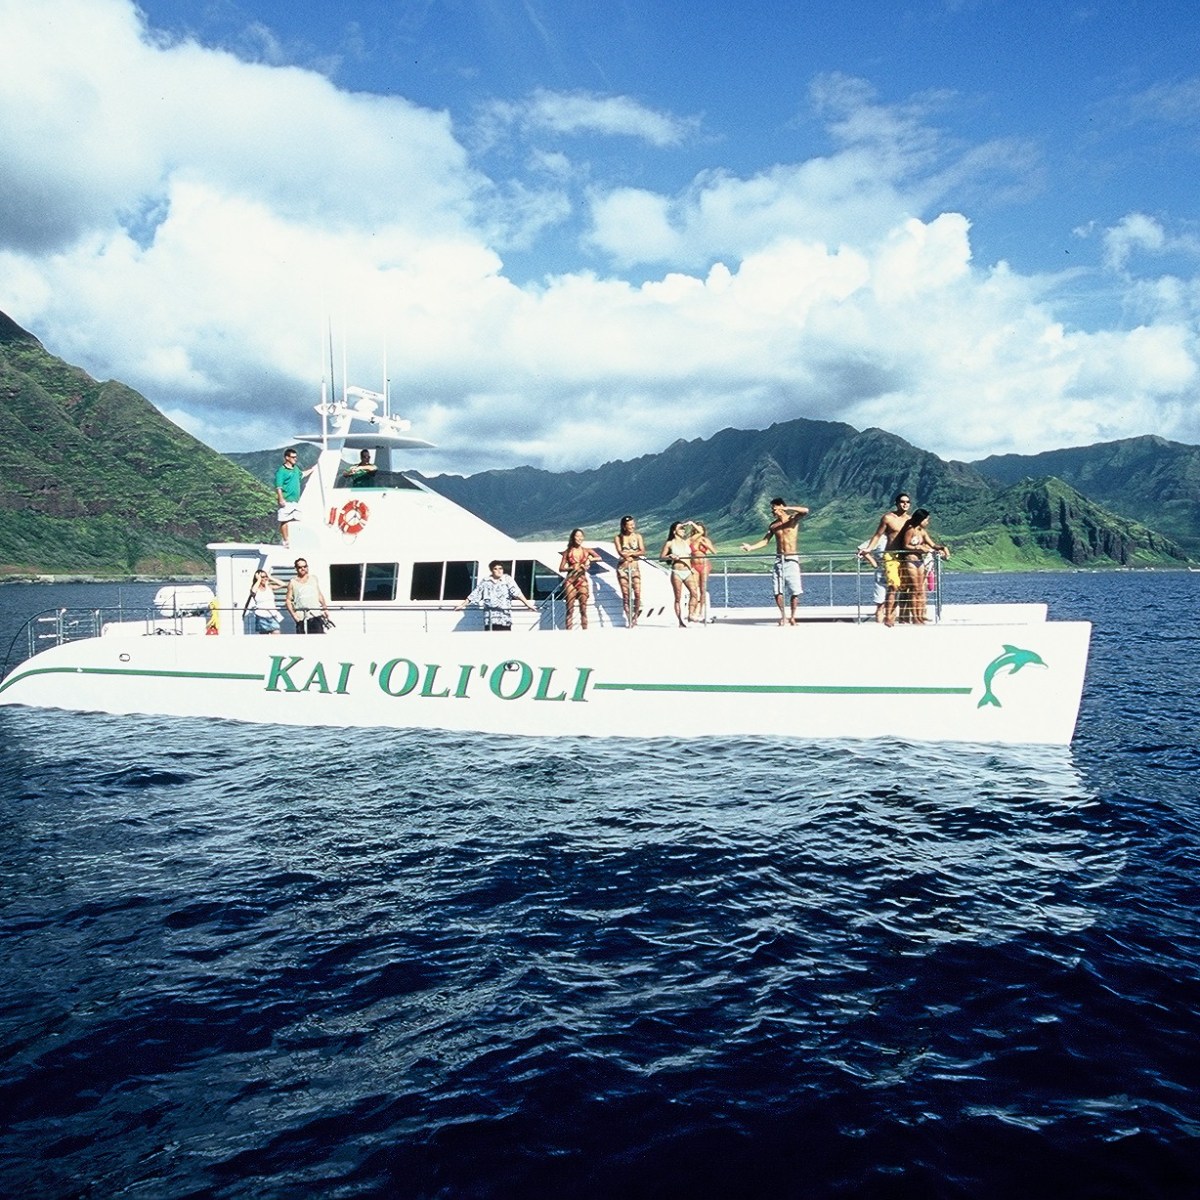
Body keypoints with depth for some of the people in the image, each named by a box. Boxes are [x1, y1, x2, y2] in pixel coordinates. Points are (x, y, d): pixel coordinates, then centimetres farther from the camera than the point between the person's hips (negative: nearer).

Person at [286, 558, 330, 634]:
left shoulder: (313, 579, 14)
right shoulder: (293, 583, 6)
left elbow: (320, 595, 18)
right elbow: (288, 600, 4)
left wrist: (325, 608, 8)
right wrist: (293, 614, -8)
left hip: (316, 615, 1)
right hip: (301, 618, -1)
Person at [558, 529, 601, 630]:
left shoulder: (586, 550, 8)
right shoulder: (567, 552, 6)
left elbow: (599, 558, -5)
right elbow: (561, 568, 4)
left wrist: (590, 559, -20)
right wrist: (572, 568, -11)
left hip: (583, 581, 1)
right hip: (570, 581, -1)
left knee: (583, 609, 1)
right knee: (570, 609, -2)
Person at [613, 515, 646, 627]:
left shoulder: (637, 536, 5)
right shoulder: (618, 538, 0)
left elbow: (643, 552, -4)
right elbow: (620, 552, -13)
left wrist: (630, 553, -16)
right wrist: (635, 553, -19)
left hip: (635, 567, 1)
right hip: (622, 568, -1)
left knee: (637, 593, -8)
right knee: (625, 594, -3)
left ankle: (635, 616, 9)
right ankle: (628, 617, 3)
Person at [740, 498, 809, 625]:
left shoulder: (793, 519, -1)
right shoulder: (773, 525, 11)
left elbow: (805, 511, -18)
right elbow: (765, 540, 6)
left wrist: (788, 508, -24)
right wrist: (751, 547, -8)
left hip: (792, 559, -3)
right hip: (779, 559, 4)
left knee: (795, 590, -4)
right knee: (777, 590, -3)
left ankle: (792, 617, 6)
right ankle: (783, 616, 9)